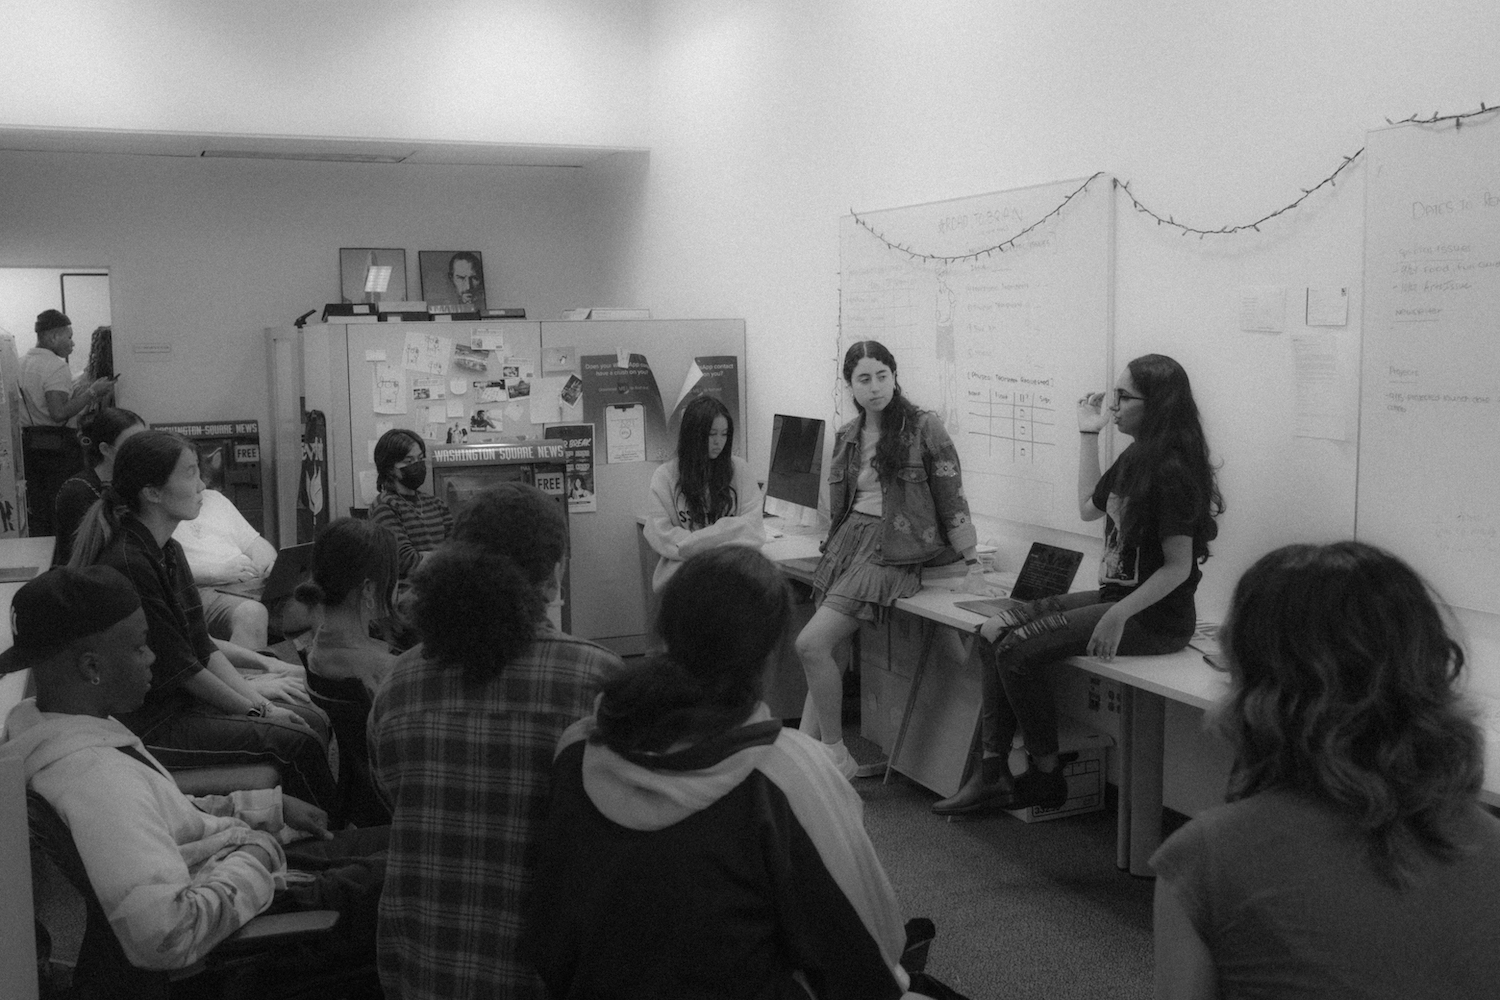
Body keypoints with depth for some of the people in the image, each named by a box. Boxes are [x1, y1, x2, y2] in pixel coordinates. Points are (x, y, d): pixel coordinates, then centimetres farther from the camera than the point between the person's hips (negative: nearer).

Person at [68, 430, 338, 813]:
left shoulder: (169, 552, 9)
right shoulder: (126, 564, -22)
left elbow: (203, 647, 9)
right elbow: (177, 666, -18)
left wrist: (252, 694, -2)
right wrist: (253, 708, -10)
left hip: (181, 700, 9)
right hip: (142, 721, -9)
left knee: (314, 720, 1)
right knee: (295, 741, -17)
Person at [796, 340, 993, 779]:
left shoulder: (924, 427, -5)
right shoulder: (847, 437, 12)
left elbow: (952, 500, -7)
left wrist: (973, 567, -10)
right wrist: (833, 550, 16)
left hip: (893, 551, -6)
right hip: (848, 542, 6)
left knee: (811, 644, -16)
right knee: (820, 648, -2)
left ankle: (836, 758, -2)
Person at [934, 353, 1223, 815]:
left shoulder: (1173, 471, -16)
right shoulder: (1133, 457, 12)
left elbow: (1178, 567, -19)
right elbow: (1089, 507, 26)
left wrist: (1118, 617, -27)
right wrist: (1088, 435, 24)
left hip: (1156, 617, -10)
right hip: (1115, 595, 10)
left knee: (1017, 649, -19)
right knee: (994, 630, -2)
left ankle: (1047, 775, -2)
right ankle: (992, 772, -5)